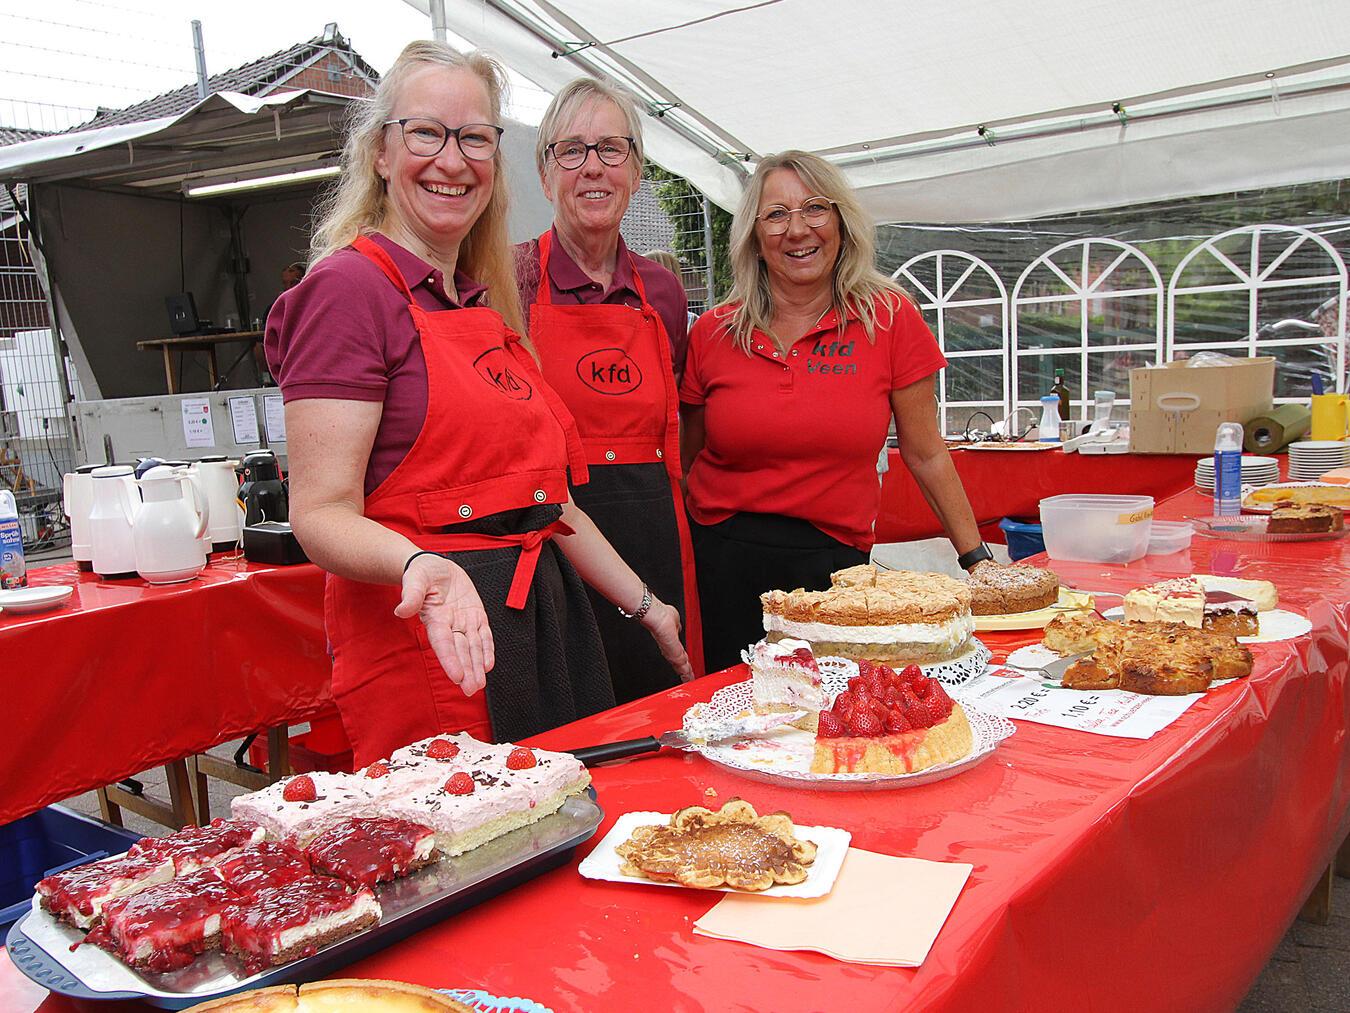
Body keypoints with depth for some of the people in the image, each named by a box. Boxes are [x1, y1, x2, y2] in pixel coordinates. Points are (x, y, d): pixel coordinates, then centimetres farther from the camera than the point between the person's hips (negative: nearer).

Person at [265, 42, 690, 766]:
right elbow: (322, 514, -15)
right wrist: (421, 565, -34)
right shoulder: (349, 286, -9)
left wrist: (642, 604, 20)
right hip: (429, 638, -7)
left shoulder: (487, 304, 15)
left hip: (545, 620, 8)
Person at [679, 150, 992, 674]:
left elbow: (925, 455, 4)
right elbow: (687, 458, 9)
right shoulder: (713, 332, 0)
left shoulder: (891, 320, -3)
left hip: (832, 564, -1)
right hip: (723, 560, 1)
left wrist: (976, 557, 5)